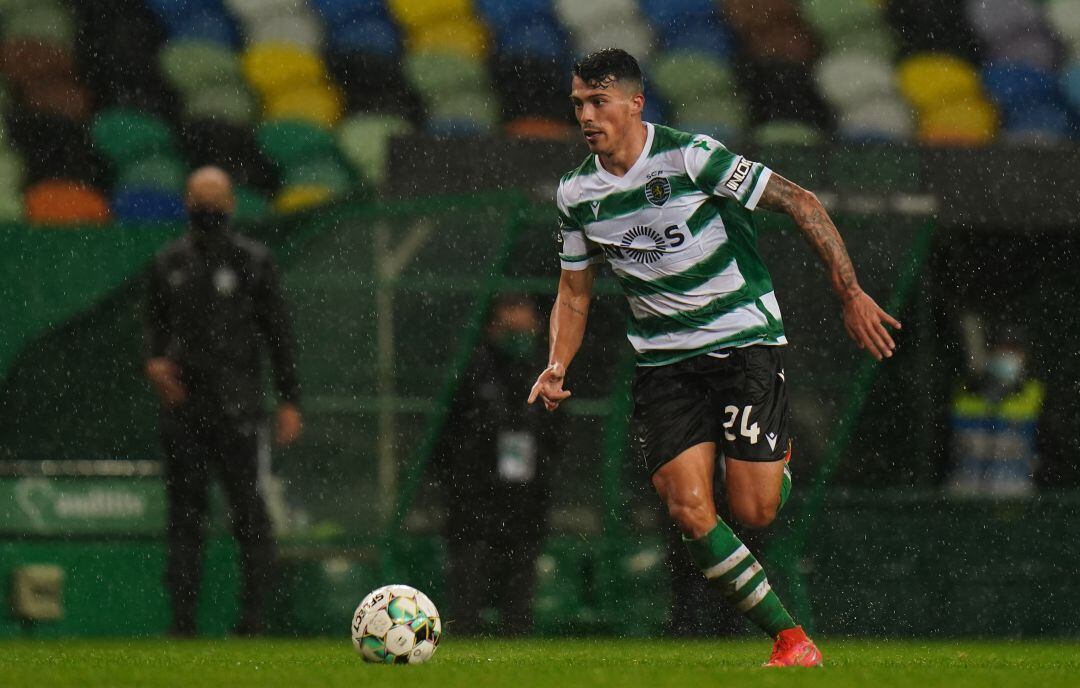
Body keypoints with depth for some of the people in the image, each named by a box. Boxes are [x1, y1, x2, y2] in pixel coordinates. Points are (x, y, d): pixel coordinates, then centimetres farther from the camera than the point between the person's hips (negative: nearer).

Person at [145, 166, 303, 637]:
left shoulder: (253, 262, 3)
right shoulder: (168, 263, 12)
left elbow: (278, 333, 3)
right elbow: (155, 321, 21)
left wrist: (289, 401, -3)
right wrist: (154, 360, -2)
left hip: (236, 404, -3)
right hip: (182, 401, 3)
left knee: (247, 507, -5)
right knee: (185, 509, 2)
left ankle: (253, 614, -1)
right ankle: (183, 615, 4)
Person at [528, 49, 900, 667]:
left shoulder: (691, 156, -15)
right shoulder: (577, 194, 2)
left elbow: (802, 204, -11)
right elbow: (575, 293, 14)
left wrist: (851, 295, -15)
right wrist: (557, 368, -3)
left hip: (744, 339, -4)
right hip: (663, 357, 4)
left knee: (753, 512, -11)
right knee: (689, 512, -12)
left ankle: (774, 465, 27)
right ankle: (791, 638, -1)